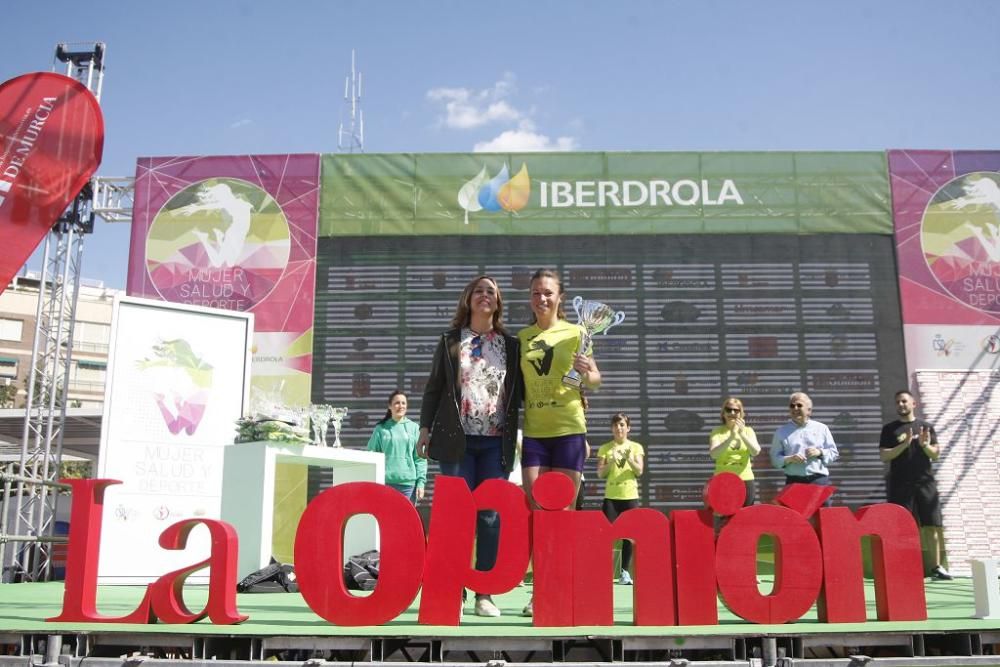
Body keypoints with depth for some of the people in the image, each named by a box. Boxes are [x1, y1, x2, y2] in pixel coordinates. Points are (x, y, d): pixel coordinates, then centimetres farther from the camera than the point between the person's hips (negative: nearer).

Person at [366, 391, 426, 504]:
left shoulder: (413, 428, 8)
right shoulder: (381, 429, 6)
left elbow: (420, 458, 7)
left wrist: (421, 482, -1)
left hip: (408, 483, 1)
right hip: (385, 483, -1)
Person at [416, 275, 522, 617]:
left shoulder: (511, 345, 11)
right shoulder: (450, 341, 9)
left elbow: (519, 391, 10)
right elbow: (434, 387, 8)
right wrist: (425, 428, 2)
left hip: (496, 442, 1)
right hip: (457, 438, -1)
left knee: (490, 515, 0)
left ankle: (484, 594, 5)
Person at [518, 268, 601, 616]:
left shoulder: (575, 332, 3)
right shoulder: (522, 337, 10)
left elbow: (596, 380, 4)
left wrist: (585, 371, -18)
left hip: (568, 429, -2)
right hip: (533, 431, 2)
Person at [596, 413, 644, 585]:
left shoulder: (636, 447, 8)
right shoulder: (605, 448, 7)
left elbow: (639, 471, -3)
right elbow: (600, 474, 1)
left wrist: (629, 459, -20)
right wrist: (611, 462, -15)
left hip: (630, 496, 0)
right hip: (611, 496, 0)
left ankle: (625, 572, 9)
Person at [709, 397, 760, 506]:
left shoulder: (748, 431, 9)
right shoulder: (717, 431, 3)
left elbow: (756, 451, -8)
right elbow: (713, 454, -14)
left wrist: (742, 433, -21)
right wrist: (731, 437, -24)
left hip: (745, 480, 2)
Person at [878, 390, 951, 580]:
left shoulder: (926, 427, 12)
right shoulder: (889, 429, 7)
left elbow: (936, 455, 8)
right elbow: (884, 456, -2)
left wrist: (925, 445, -13)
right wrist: (904, 445, -15)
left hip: (925, 483, 2)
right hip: (900, 484, -2)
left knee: (933, 525, -1)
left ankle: (936, 566, 5)